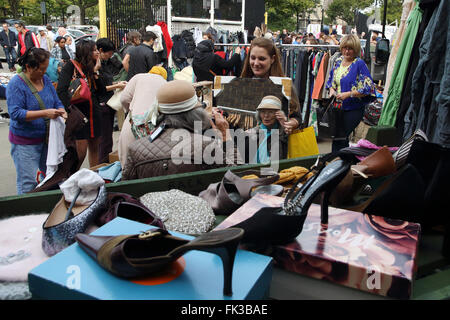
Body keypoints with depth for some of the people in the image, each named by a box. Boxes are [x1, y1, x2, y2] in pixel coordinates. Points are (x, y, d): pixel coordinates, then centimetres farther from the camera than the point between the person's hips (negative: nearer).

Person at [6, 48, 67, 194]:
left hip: (46, 137, 6)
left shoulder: (45, 79, 6)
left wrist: (61, 112, -9)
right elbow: (15, 113, -21)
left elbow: (57, 102, 14)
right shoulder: (16, 84, -13)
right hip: (25, 142, -6)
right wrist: (45, 113, -28)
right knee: (27, 184, -1)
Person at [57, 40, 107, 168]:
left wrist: (95, 72, -4)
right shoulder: (71, 66, -8)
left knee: (94, 148, 13)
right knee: (80, 152, -7)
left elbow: (101, 91, 3)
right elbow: (61, 90, -18)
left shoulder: (91, 67, 12)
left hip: (94, 112, 7)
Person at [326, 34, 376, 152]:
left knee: (339, 137, -10)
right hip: (337, 107, 6)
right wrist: (332, 90, 2)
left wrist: (348, 94, -19)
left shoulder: (359, 64, -10)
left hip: (353, 109, -6)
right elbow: (331, 81, 23)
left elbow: (367, 88, -14)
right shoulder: (338, 61, 10)